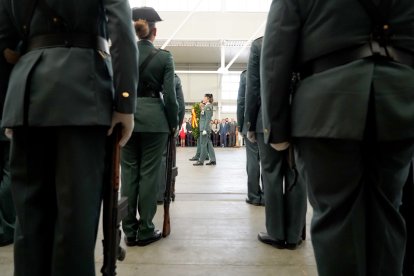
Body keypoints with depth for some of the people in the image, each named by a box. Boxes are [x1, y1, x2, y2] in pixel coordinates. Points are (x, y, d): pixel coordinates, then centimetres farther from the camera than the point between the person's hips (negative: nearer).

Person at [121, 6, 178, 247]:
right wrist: (174, 123, 5)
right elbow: (170, 95, -5)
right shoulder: (164, 57, -1)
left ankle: (129, 230, 16)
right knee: (149, 173, 3)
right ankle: (145, 230, 12)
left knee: (128, 173, 8)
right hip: (154, 119, -3)